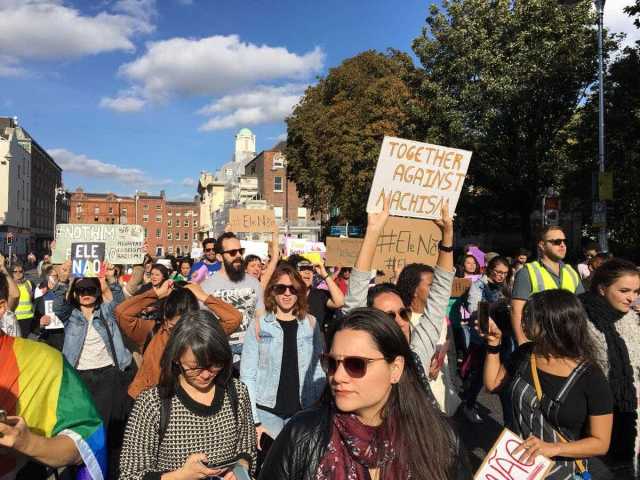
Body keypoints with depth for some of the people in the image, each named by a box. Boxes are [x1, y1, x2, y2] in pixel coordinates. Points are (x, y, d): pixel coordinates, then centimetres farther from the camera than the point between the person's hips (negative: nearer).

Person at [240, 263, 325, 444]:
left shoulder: (311, 323, 2)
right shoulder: (258, 326, -4)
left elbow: (319, 371, 5)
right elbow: (247, 375, -4)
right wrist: (254, 421, -8)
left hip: (302, 412, 2)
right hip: (267, 412, -2)